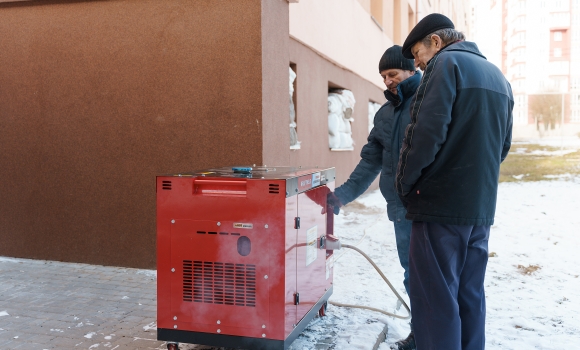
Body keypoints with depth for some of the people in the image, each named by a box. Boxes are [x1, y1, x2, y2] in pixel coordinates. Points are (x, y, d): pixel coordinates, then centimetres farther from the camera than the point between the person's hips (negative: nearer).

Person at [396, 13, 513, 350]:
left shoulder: (446, 63, -7)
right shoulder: (498, 76, 18)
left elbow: (426, 133, -19)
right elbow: (503, 145, 20)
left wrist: (405, 183, -7)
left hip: (442, 204, -8)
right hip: (481, 208, 8)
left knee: (436, 299, -3)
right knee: (470, 296, 14)